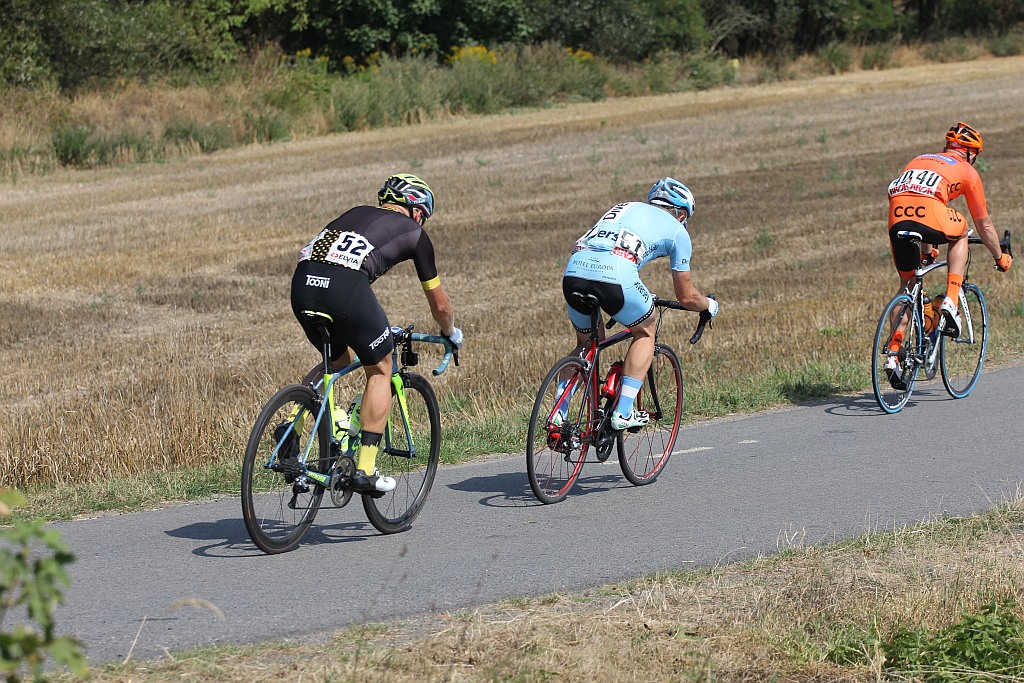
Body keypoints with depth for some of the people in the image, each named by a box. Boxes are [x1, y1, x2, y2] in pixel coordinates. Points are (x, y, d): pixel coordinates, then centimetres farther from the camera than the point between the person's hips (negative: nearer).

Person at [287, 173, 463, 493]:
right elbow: (439, 303, 31)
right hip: (346, 286, -5)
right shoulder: (413, 232, 23)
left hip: (302, 283, 5)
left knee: (338, 359, 30)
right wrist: (451, 334, 53)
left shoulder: (356, 213, 35)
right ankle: (365, 470, 9)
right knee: (380, 370, 16)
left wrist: (376, 323, 60)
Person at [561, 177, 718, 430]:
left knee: (586, 344, 28)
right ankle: (623, 413, 12)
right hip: (614, 275, -5)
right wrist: (709, 305, 52)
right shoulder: (677, 230, 24)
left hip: (573, 271, 5)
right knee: (646, 330, 23)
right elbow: (686, 297, 29)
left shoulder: (626, 206, 37)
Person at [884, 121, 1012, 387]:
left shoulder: (918, 160, 37)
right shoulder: (967, 171, 24)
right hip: (929, 215, -4)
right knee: (961, 231, 30)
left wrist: (927, 252, 62)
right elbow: (984, 225, 30)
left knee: (907, 283, 21)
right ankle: (951, 302, 16)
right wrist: (1000, 258, 46)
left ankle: (893, 354, 8)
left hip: (897, 218, 4)